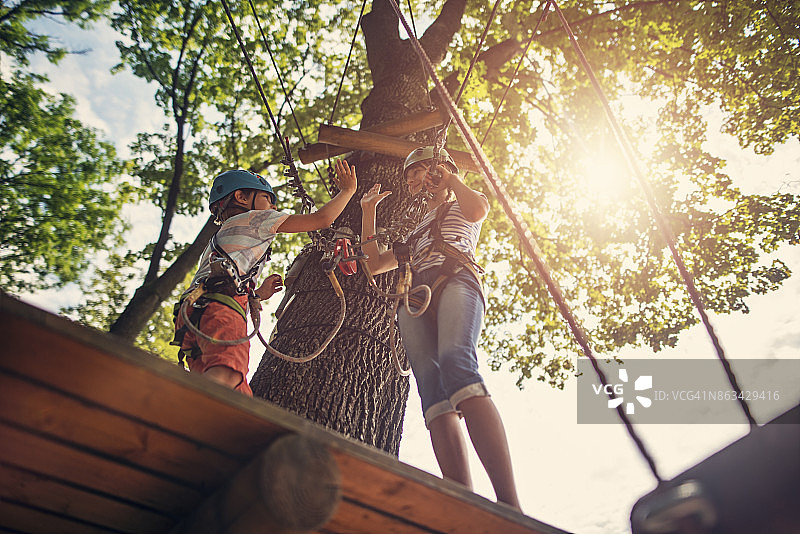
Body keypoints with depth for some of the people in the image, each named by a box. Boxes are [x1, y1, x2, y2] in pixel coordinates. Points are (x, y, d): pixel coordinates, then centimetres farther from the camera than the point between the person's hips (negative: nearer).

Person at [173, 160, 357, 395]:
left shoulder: (218, 239, 44)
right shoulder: (255, 218, 21)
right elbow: (322, 218, 14)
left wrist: (258, 293, 42)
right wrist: (348, 189, 30)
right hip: (219, 309, -8)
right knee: (227, 376, -35)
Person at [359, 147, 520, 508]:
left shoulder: (461, 207, 28)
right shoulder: (416, 230, 42)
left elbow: (478, 209, 1)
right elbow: (375, 263, 39)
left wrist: (449, 177, 19)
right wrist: (368, 210, 40)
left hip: (455, 281, -5)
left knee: (455, 362, -36)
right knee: (431, 388, -23)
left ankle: (509, 505, -48)